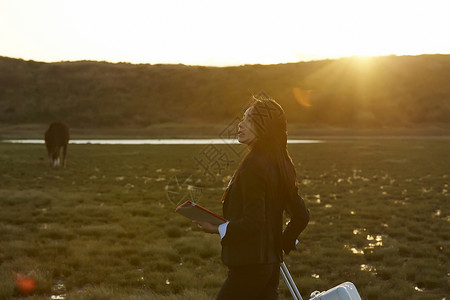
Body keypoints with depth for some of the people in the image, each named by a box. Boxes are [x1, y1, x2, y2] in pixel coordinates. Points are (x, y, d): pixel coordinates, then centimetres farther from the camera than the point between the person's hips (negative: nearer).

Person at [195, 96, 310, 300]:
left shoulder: (253, 165, -18)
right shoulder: (279, 165, 10)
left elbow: (253, 222, -23)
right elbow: (301, 216, 14)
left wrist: (218, 229, -12)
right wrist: (282, 245, 20)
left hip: (249, 266, -9)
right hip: (271, 263, 9)